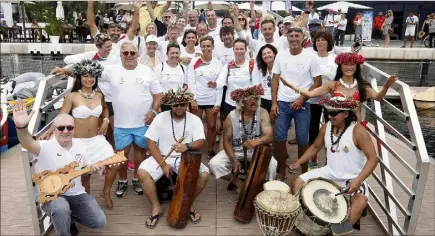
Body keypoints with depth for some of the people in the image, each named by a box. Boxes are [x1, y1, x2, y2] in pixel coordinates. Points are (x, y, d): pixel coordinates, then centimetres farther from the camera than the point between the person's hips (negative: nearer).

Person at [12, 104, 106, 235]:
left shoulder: (79, 145, 2)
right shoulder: (46, 147, -16)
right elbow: (28, 144, -39)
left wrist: (92, 167, -11)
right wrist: (21, 127, -60)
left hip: (77, 194, 5)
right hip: (52, 196, -5)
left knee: (99, 222, -8)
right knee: (61, 209, -40)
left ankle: (68, 217, 20)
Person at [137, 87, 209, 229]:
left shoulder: (195, 120, -5)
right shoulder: (160, 118, -6)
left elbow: (200, 142, -15)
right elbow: (151, 143, -8)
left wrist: (187, 146, -39)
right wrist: (163, 165, -15)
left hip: (186, 159, 0)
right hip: (162, 157, 0)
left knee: (204, 174, -24)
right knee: (142, 172, -25)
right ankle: (156, 207, -2)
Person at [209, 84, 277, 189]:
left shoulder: (262, 113, -16)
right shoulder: (231, 116, -14)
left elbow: (269, 136, -27)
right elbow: (227, 140, -7)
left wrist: (257, 141, -50)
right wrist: (234, 160, -21)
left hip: (256, 151, -1)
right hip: (235, 150, 1)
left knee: (272, 164, -29)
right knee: (214, 164, -19)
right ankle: (237, 182, 6)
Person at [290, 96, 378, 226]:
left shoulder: (358, 131, -18)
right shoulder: (326, 127, 0)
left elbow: (373, 158, -20)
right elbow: (315, 147, 14)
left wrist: (358, 180, -32)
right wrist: (299, 162, 2)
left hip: (353, 178, -5)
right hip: (329, 173, 5)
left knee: (360, 201, -34)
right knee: (297, 182, -4)